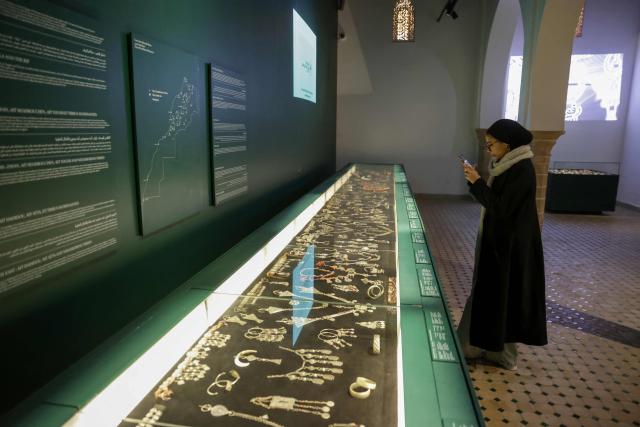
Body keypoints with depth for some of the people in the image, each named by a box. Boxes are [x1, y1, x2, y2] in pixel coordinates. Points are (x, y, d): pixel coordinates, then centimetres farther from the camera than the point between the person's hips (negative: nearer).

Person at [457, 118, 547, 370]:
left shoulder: (522, 170, -20)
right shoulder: (508, 165, 9)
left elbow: (501, 207, -23)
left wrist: (477, 182, -19)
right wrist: (475, 181, 1)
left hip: (511, 244, -9)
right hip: (499, 240, 9)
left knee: (504, 295, 2)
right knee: (492, 293, 16)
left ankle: (504, 354, 18)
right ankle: (490, 345, 29)